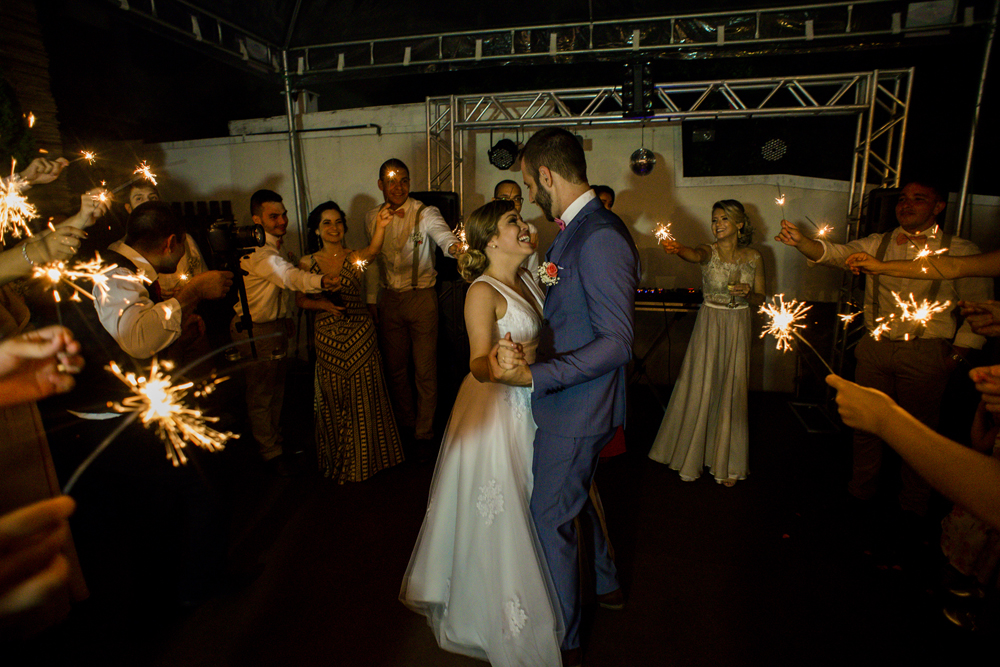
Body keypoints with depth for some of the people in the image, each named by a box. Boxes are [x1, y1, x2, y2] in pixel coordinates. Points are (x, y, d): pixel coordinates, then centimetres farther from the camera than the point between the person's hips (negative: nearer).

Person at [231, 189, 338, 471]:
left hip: (275, 324, 9)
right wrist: (321, 281, -64)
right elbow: (290, 276, -46)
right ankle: (270, 452, 22)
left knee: (276, 388, 22)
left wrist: (284, 316, 17)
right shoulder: (257, 251, -28)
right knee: (261, 393, 7)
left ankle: (273, 436, 41)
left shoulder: (273, 245, 6)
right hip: (256, 330, -9)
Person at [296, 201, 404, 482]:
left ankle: (367, 456, 31)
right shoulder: (308, 263, 0)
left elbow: (373, 249, -26)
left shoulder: (354, 256, -3)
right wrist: (322, 304, -14)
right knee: (334, 400, 13)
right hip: (328, 338, 1)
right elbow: (300, 300, 7)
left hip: (361, 335, -1)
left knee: (365, 398, 8)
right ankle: (340, 460, 35)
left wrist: (381, 226, -47)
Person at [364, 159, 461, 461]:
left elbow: (442, 233, -30)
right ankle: (406, 423, 35)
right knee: (395, 367, 14)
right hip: (389, 299, 4)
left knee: (425, 370, 0)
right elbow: (374, 261, 14)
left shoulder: (425, 213, -9)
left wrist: (453, 246, -54)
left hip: (421, 297, -4)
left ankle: (424, 434, 16)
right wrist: (372, 300, 14)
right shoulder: (372, 218, 5)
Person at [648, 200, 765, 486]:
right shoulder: (708, 252, -5)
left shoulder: (753, 257, 2)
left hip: (738, 328, 2)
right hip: (709, 325, -1)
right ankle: (693, 455, 23)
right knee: (700, 389, 2)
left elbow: (760, 299, 9)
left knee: (731, 392, 7)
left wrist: (747, 293, -15)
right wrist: (676, 249, -54)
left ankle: (726, 462, 25)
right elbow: (694, 255, -31)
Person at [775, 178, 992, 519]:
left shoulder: (961, 251, -1)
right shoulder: (877, 244, 5)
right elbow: (837, 253, -11)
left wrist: (960, 351, -4)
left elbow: (979, 305, 2)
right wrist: (800, 241, -30)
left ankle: (913, 504, 29)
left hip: (926, 354, -2)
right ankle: (861, 489, 31)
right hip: (877, 348, 2)